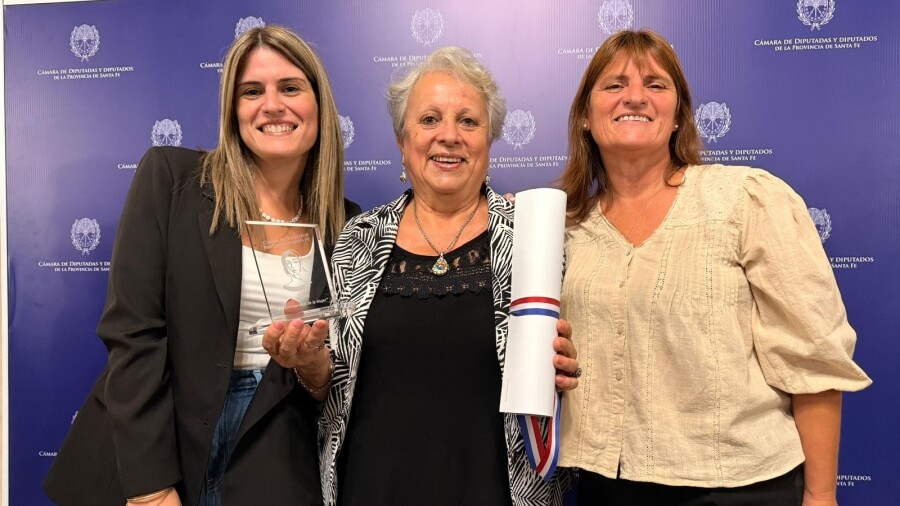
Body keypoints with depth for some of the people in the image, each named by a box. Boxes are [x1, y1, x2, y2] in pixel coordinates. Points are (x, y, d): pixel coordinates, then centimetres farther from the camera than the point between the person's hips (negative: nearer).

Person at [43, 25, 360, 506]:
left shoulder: (345, 224, 0)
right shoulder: (168, 177, -6)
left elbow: (335, 384, 4)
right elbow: (132, 330, -10)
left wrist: (312, 363, -18)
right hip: (151, 457, -1)